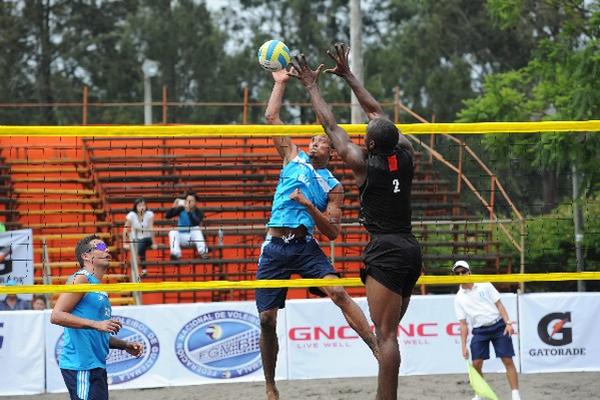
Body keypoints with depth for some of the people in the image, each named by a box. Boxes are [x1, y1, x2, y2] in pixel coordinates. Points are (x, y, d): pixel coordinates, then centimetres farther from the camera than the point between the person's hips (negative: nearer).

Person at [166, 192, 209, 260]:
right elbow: (168, 216, -9)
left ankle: (203, 252, -38)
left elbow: (195, 224, -29)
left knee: (196, 229, -30)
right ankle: (175, 253, -39)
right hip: (181, 237, 2)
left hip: (192, 238, -2)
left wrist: (188, 212, -40)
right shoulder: (181, 210, -3)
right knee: (172, 232, -26)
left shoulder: (198, 212, -10)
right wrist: (174, 207, -26)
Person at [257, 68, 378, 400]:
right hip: (275, 246, 2)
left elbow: (333, 232, 3)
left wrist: (309, 206, -10)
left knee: (338, 292, -25)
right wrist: (280, 83, 15)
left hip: (306, 246, -2)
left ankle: (379, 350, -32)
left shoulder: (333, 186, 8)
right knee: (267, 318, -3)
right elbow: (272, 117, 14)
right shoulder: (293, 158, 14)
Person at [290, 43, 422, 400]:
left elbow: (331, 125, 5)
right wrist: (347, 75, 27)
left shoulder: (362, 162, -7)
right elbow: (377, 111, 18)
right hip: (411, 248, 7)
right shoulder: (405, 154, 6)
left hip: (385, 250, -7)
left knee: (386, 335, -12)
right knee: (389, 332, 12)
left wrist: (312, 86, 18)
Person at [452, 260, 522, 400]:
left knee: (508, 361, -8)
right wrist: (463, 346, -2)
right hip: (480, 331, 2)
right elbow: (463, 324, 5)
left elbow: (499, 304, 2)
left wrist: (508, 323, -10)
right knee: (476, 364, -6)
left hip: (498, 326, -2)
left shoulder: (485, 286, 2)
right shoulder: (459, 299, 5)